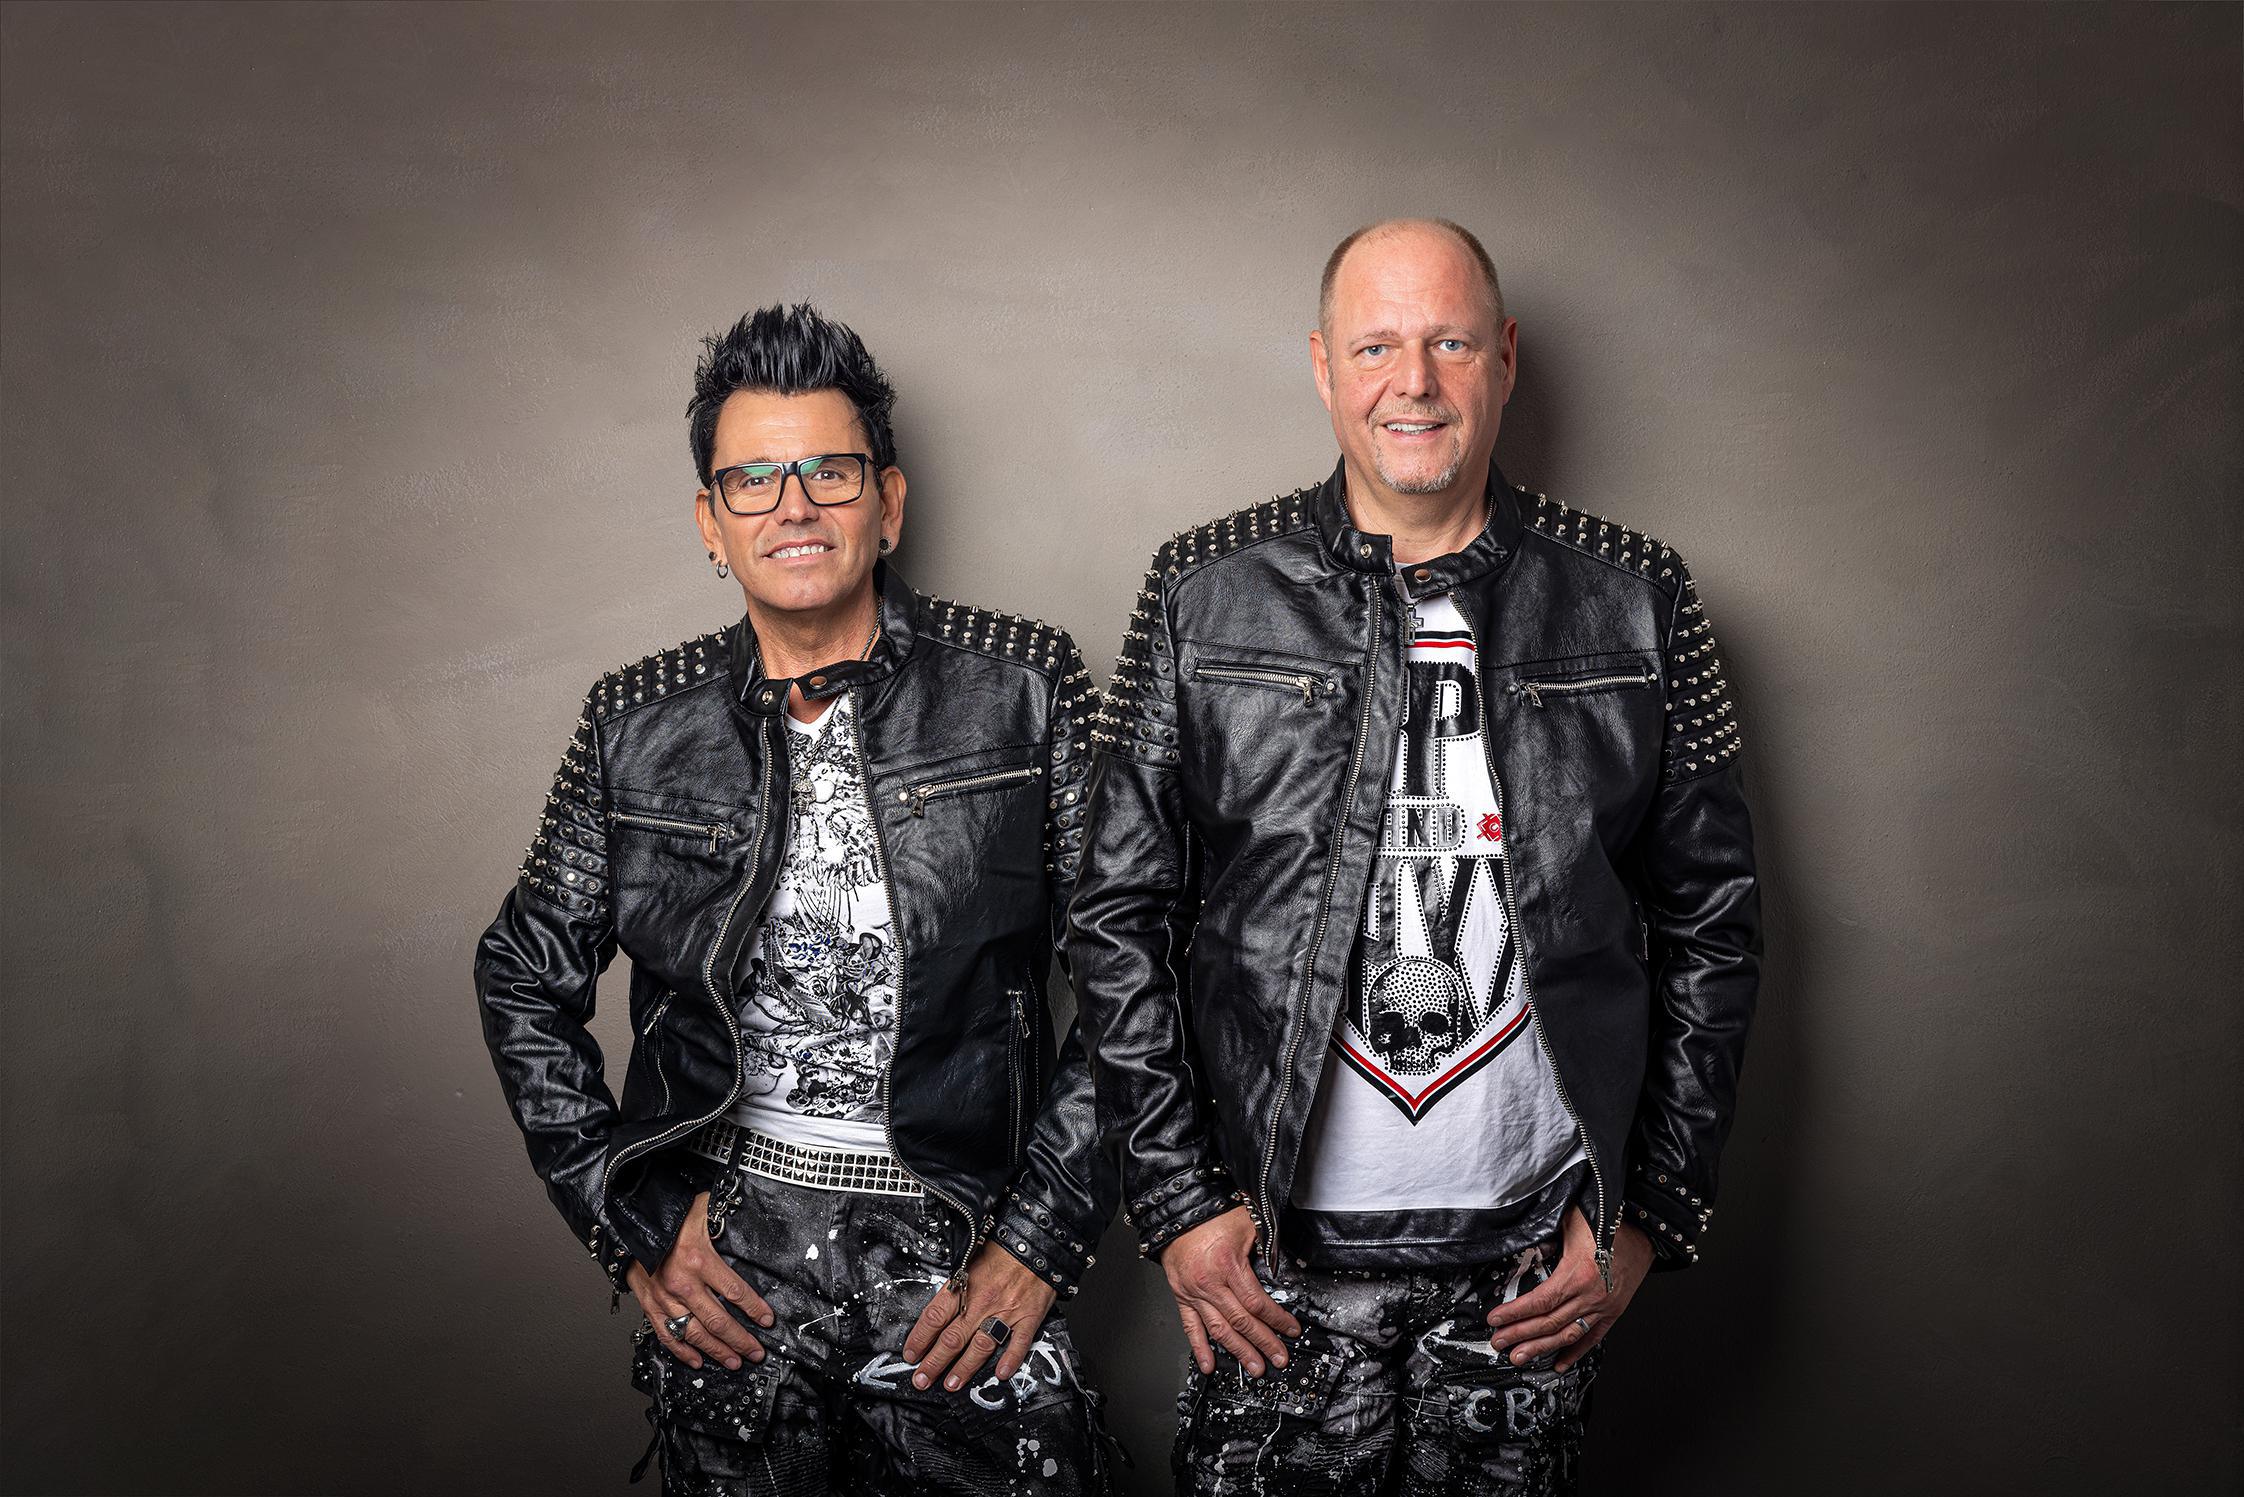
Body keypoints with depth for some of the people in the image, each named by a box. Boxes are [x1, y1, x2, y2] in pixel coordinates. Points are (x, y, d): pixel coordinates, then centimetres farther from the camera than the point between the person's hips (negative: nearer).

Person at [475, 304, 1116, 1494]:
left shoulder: (1022, 686, -6)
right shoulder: (639, 725, 0)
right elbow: (524, 975, 10)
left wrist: (1046, 1229, -7)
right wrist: (630, 1223, 3)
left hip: (962, 1261, -1)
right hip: (723, 1268, 2)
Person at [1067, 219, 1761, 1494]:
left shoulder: (1637, 601, 1)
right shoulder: (1206, 594, -1)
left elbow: (1711, 920, 6)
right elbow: (1119, 912, 0)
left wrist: (1651, 1215, 2)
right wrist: (1179, 1198, -4)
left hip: (1538, 1248, 1)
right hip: (1279, 1251, -1)